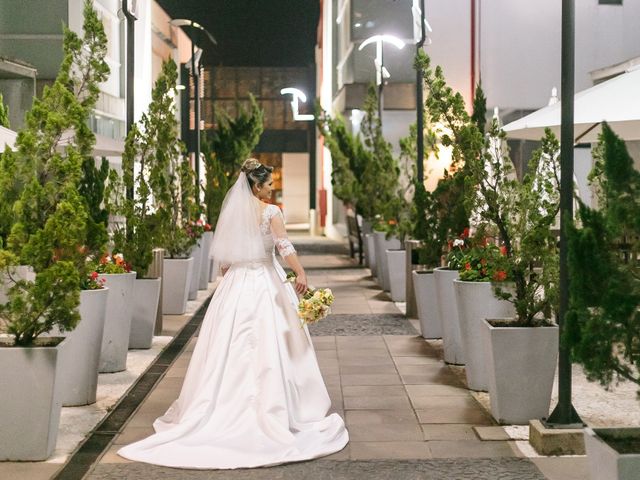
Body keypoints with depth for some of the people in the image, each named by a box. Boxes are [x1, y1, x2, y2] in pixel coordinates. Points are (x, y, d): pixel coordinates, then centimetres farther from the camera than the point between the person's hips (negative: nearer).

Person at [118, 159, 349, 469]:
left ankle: (225, 407, 13)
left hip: (234, 285, 5)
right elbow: (284, 245, -23)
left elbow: (223, 255, 13)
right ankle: (269, 408, 3)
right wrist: (301, 274, -30)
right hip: (264, 284, -5)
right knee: (266, 348, -1)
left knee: (232, 348, 8)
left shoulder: (232, 211, 9)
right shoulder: (270, 212, -8)